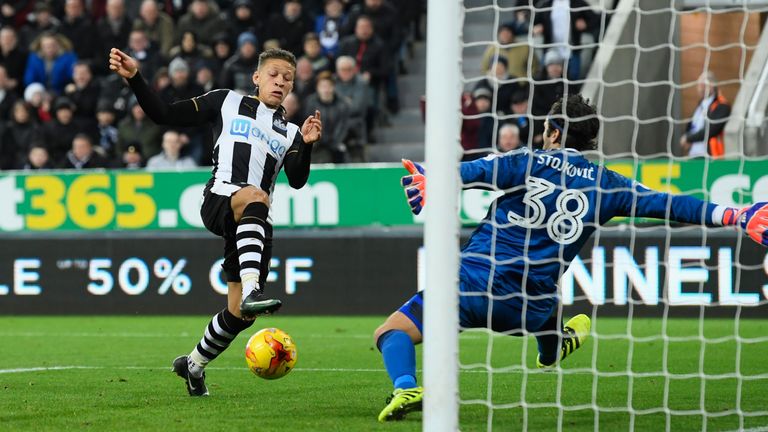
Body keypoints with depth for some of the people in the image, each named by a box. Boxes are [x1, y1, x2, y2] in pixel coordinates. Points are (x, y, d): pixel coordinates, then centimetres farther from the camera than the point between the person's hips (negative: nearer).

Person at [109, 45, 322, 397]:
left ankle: (194, 364, 27)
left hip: (254, 224, 4)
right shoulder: (227, 102, 15)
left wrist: (307, 144, -11)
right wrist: (134, 78, 1)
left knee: (240, 314, -1)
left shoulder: (289, 132, 22)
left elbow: (297, 180, 5)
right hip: (218, 201, -4)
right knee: (254, 196, -41)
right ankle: (251, 290, -57)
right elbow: (165, 115, 12)